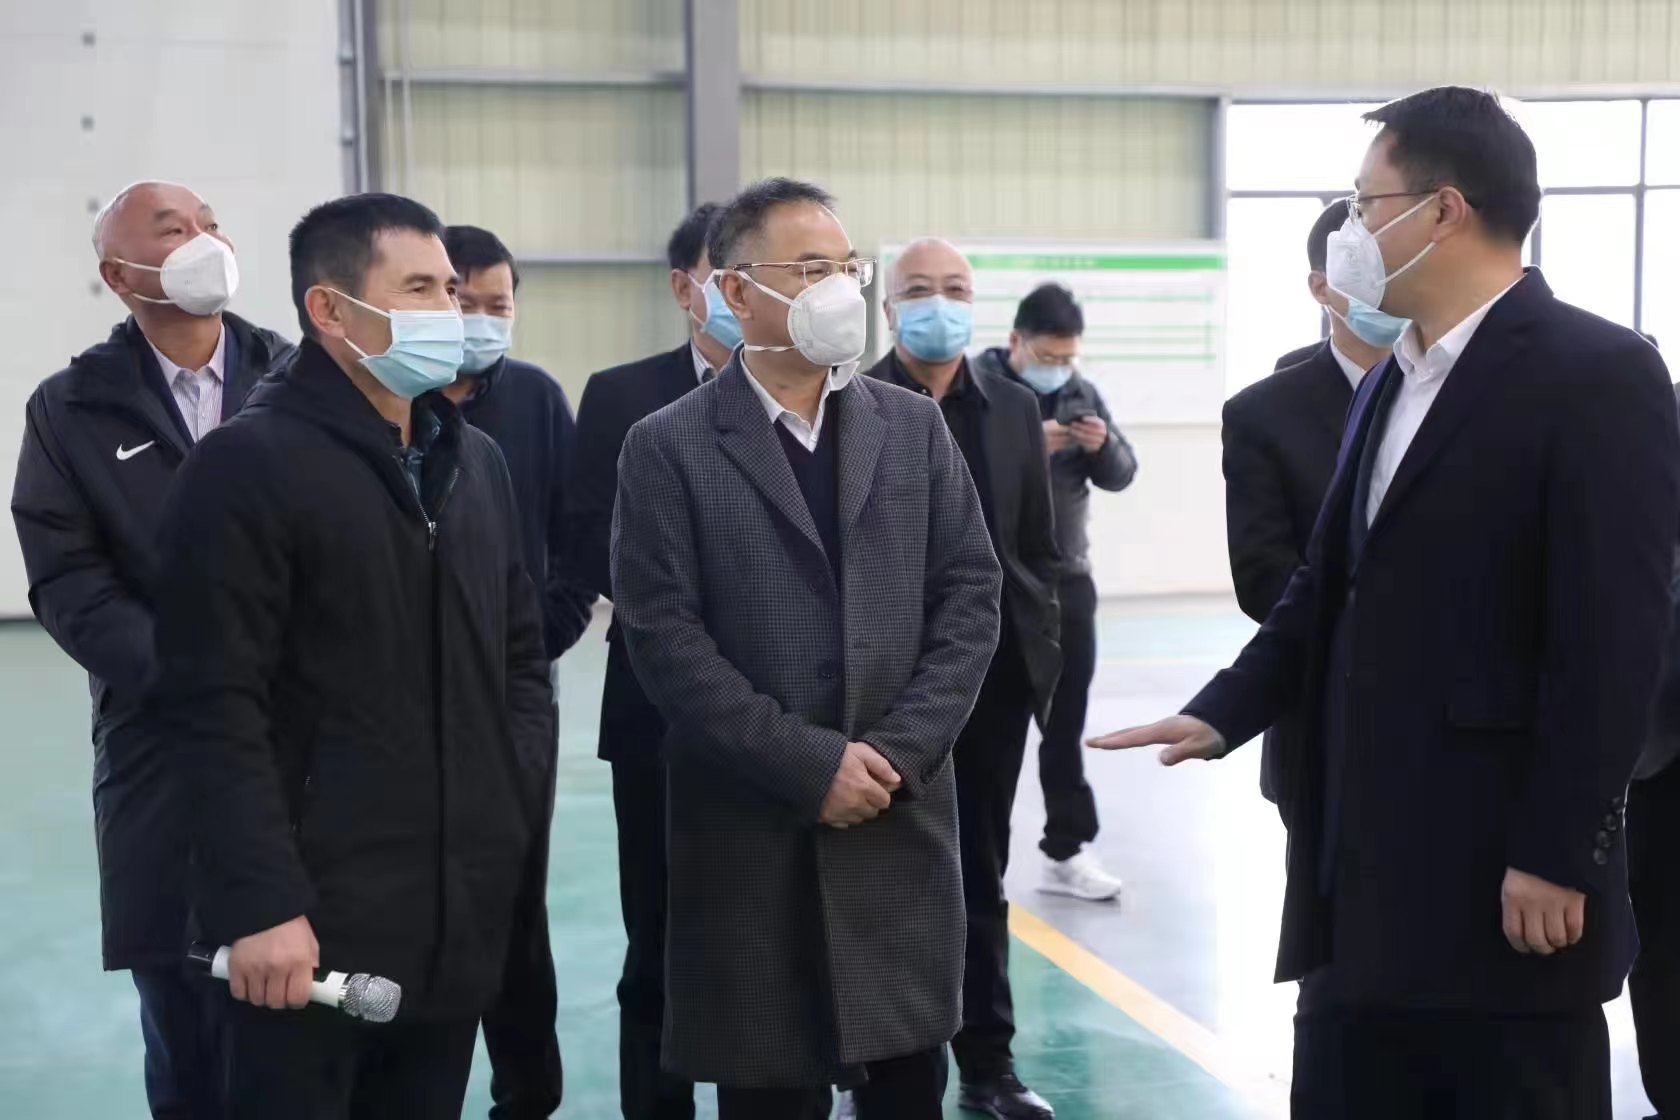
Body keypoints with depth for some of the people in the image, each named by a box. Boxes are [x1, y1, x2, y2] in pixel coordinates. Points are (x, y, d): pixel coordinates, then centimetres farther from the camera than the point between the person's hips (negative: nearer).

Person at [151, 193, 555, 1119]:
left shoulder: (475, 460, 15)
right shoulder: (248, 464, -9)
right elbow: (217, 707, -14)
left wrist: (515, 810, 6)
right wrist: (260, 903, -18)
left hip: (464, 913, 6)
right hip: (314, 919, -6)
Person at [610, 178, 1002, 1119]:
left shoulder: (914, 426, 8)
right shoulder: (669, 448, -2)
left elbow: (971, 594, 3)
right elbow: (664, 638, -9)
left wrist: (899, 751, -9)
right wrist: (809, 763, -14)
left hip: (905, 815, 3)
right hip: (752, 826, -3)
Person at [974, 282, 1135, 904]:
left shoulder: (1082, 393, 8)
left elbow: (1121, 476, 8)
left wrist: (1103, 446, -13)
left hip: (1068, 580, 5)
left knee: (1065, 723, 9)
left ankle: (1066, 851, 18)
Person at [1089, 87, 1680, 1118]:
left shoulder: (1597, 373, -11)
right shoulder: (1390, 385, 15)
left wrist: (1557, 856, -18)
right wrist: (1223, 714, 4)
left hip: (1506, 877, -8)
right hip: (1366, 873, 8)